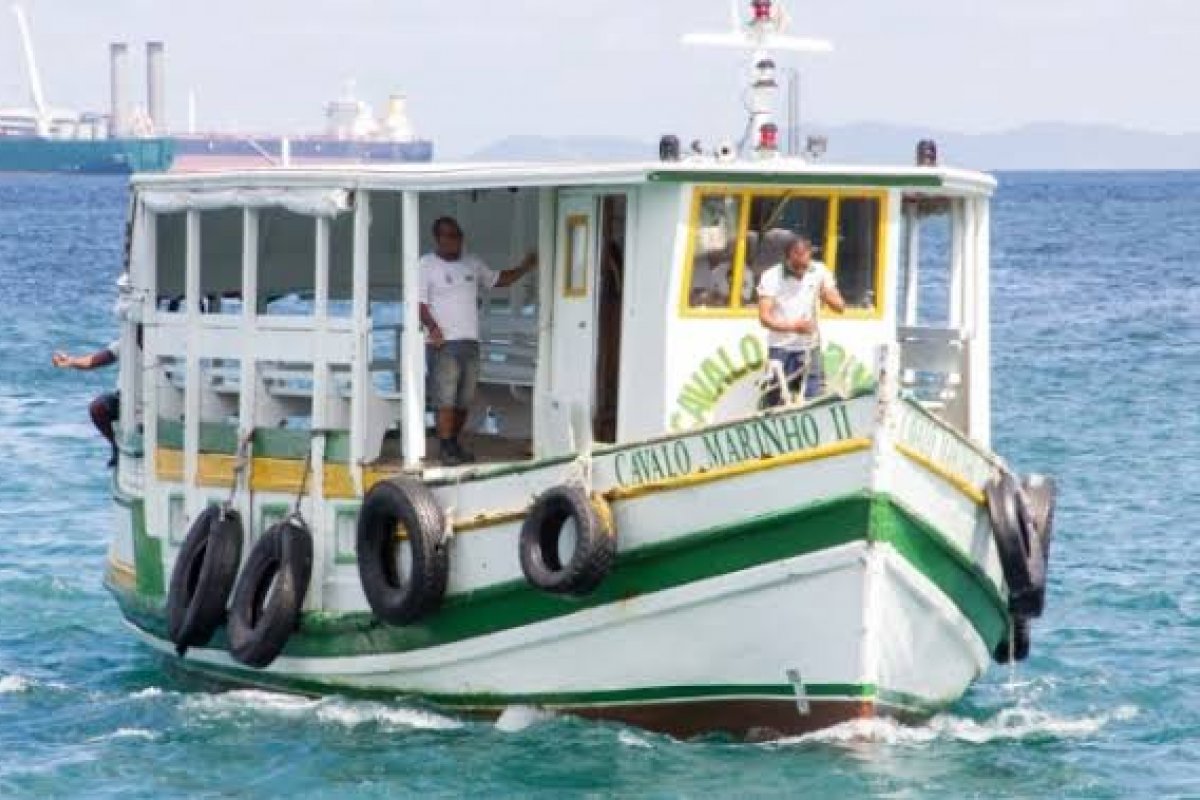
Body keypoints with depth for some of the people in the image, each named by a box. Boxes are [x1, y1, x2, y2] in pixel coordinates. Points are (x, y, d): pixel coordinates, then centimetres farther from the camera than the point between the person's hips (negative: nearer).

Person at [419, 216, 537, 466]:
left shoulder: (471, 263, 15)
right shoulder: (427, 265, -2)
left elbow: (498, 279, 26)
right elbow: (420, 302, -9)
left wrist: (524, 268, 13)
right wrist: (433, 327, -23)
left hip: (470, 341, 6)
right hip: (444, 342, -6)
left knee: (465, 399, 8)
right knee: (445, 398, -9)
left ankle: (454, 444, 19)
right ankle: (446, 449, -9)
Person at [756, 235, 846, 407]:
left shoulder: (819, 272, 0)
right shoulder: (771, 277, -8)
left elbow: (840, 307, 1)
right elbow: (764, 317, -15)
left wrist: (826, 294, -22)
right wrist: (792, 326, -32)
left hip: (809, 348, 2)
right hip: (780, 349, -2)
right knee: (774, 404, -2)